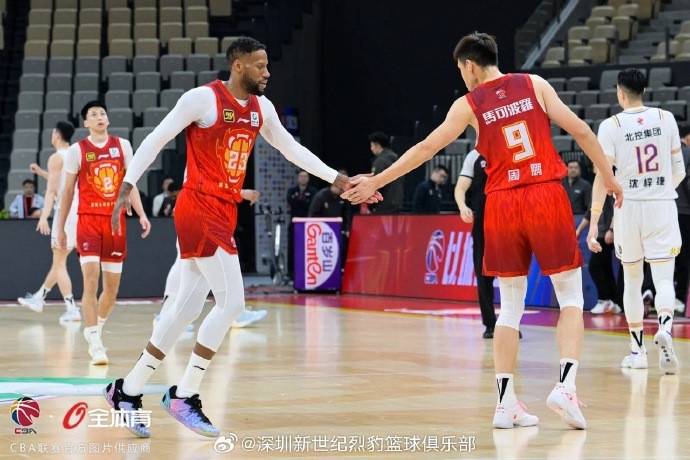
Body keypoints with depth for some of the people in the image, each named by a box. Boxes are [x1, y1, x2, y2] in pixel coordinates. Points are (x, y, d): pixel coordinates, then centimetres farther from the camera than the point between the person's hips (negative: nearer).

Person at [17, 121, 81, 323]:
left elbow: (52, 190, -17)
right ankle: (39, 298, 32)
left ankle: (71, 309, -10)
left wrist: (44, 216, -21)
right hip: (79, 211, 9)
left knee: (59, 263, -3)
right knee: (59, 260, 19)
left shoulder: (56, 158, -9)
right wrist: (42, 172, 33)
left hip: (65, 212, -8)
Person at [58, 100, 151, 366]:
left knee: (112, 285, 8)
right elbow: (68, 191, 6)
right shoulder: (77, 151, 0)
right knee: (91, 280, -15)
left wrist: (141, 214, -3)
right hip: (88, 220, -3)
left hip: (115, 221, 3)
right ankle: (95, 343, -14)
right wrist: (61, 227, 6)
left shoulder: (122, 146, 7)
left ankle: (95, 328, 34)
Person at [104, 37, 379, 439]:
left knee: (187, 308, 9)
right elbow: (156, 139, -10)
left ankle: (127, 392, 17)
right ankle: (185, 398, -5)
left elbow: (291, 149, 22)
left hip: (224, 214, 8)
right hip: (199, 210, -8)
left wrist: (338, 180, 19)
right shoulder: (204, 98, -12)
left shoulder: (261, 108, 11)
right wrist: (127, 186, -18)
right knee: (232, 302, -13)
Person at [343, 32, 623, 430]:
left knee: (511, 305, 11)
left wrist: (376, 181, 12)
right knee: (571, 297, 7)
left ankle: (506, 402, 8)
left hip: (502, 203, 1)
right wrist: (609, 176, 11)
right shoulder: (534, 84, 6)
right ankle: (566, 385, -12)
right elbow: (580, 130, 2)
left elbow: (426, 148, 5)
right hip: (547, 196, -1)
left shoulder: (469, 104, 5)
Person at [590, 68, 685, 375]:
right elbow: (679, 171, 6)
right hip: (663, 205, 0)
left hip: (629, 206, 0)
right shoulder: (665, 119, 2)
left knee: (632, 280, 14)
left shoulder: (611, 125, -4)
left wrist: (594, 222, -9)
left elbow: (603, 174, -10)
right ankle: (665, 330, -31)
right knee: (664, 279, -2)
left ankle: (637, 350, 18)